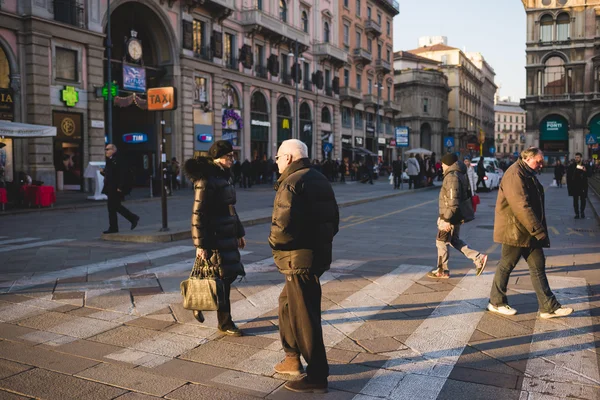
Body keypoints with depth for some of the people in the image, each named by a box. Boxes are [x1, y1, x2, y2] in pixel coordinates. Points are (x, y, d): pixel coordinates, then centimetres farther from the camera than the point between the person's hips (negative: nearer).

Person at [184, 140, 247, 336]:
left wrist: (239, 232, 20)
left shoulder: (225, 176, 11)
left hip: (228, 235, 9)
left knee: (231, 274, 12)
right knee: (223, 278, 0)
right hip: (215, 237, -9)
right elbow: (198, 214, -18)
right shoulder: (205, 180, -16)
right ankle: (224, 323, 15)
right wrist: (200, 245, -18)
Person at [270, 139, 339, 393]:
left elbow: (283, 226, -27)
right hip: (318, 253, 10)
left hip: (300, 259, -10)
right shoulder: (319, 180, 14)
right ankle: (293, 359, 33)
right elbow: (333, 220, 17)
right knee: (287, 303, 24)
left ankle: (317, 377, 10)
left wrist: (274, 242, -7)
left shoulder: (291, 183, -16)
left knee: (303, 316, 0)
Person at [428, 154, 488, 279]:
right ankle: (478, 258, 16)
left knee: (441, 242, 3)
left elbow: (453, 201, -25)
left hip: (451, 216, -10)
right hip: (457, 216, 10)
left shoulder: (452, 177, -19)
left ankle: (442, 271, 13)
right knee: (454, 241, 20)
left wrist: (447, 219, -24)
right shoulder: (459, 175, 13)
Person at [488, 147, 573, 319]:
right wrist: (538, 229, -23)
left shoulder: (529, 174, 15)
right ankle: (496, 302, 18)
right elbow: (521, 206, -25)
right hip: (515, 230, -10)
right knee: (506, 265, 3)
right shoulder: (515, 174, -18)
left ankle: (548, 307, 12)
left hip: (530, 231, 10)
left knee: (538, 266, 8)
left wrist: (539, 229, 16)